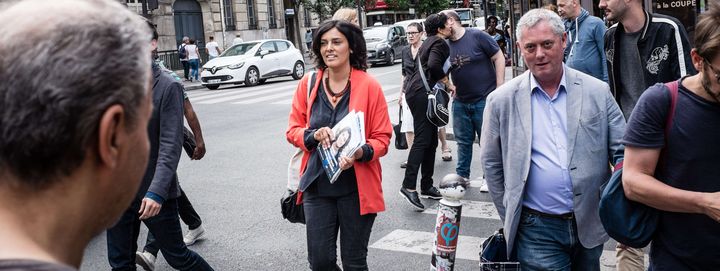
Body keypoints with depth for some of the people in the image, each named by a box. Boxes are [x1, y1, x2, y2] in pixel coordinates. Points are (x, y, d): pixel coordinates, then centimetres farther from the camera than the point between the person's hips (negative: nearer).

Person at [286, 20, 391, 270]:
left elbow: (382, 138, -4)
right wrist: (314, 135, -15)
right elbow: (293, 130, 6)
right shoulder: (308, 84, 1)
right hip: (317, 186, 3)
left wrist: (360, 152, -25)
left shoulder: (369, 86, -8)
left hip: (356, 188, -2)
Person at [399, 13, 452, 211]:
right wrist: (448, 82, -11)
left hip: (416, 90, 10)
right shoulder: (439, 42, -7)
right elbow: (434, 65, -23)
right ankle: (409, 186, -16)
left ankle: (426, 186, 13)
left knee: (431, 140, 10)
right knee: (422, 139, -13)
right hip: (422, 92, -10)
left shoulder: (429, 42, 23)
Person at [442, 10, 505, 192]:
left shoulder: (477, 36, -11)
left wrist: (500, 87, -11)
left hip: (485, 99, -5)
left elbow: (499, 57, -8)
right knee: (463, 140, 14)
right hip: (460, 101, 5)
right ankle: (462, 175, 27)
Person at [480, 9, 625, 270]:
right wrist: (511, 219, 6)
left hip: (591, 225, 2)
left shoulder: (598, 91, -2)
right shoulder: (502, 100, -5)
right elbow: (492, 164, 3)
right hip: (536, 231, -2)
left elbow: (622, 152, 3)